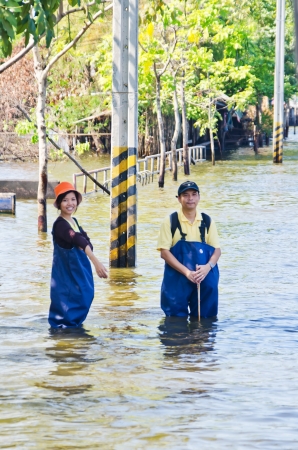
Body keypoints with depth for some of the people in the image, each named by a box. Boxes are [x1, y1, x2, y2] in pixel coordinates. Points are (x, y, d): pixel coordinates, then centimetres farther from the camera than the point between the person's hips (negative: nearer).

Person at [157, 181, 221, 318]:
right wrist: (186, 271, -17)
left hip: (205, 280, 2)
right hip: (177, 281, -2)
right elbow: (164, 252, -5)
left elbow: (217, 250, 7)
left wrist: (208, 267, -16)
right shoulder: (170, 222, 1)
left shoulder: (207, 221, 10)